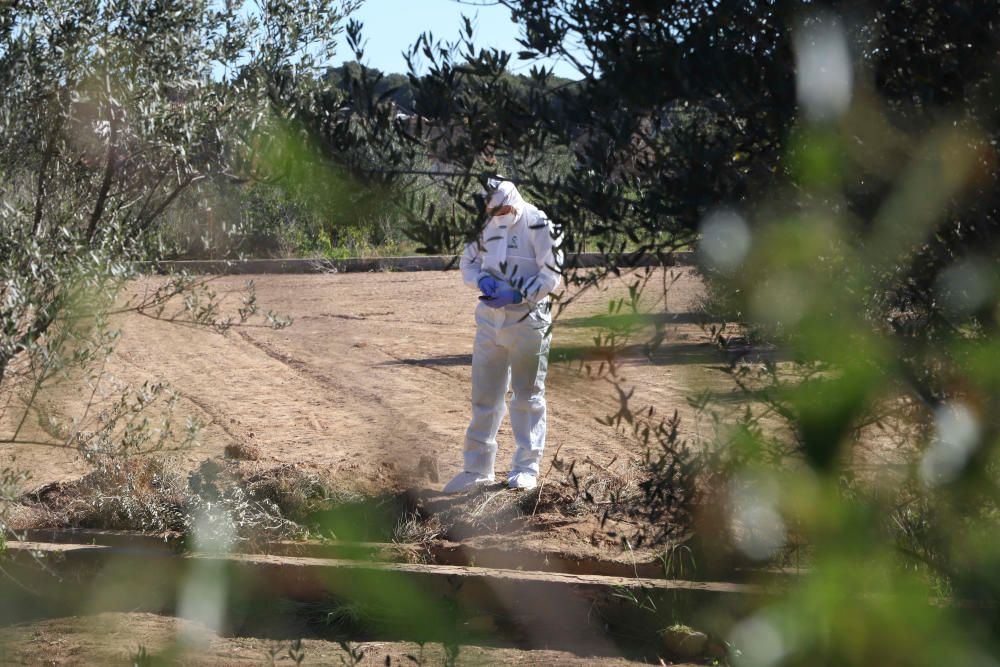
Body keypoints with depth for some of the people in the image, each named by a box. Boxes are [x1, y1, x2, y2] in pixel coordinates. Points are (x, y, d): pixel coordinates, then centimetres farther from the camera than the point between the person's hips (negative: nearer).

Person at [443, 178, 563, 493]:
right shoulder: (484, 224, 3)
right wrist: (483, 280, -7)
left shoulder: (537, 224, -13)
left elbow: (551, 274, -11)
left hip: (527, 321, -5)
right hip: (490, 320, 5)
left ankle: (526, 467, 14)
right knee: (484, 396, 9)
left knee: (528, 396, 6)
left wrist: (517, 295, -20)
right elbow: (467, 262, 14)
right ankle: (477, 468, 17)